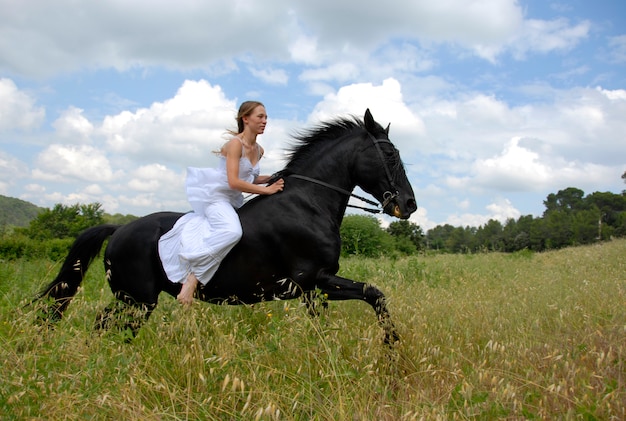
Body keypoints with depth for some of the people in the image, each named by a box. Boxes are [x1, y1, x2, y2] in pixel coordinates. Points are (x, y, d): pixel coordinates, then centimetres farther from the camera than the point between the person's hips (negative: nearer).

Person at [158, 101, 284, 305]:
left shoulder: (259, 150, 10)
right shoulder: (235, 143, -14)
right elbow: (233, 182, -23)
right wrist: (267, 190, -19)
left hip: (233, 201, 10)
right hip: (216, 196, -9)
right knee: (232, 231, -33)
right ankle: (193, 276, -27)